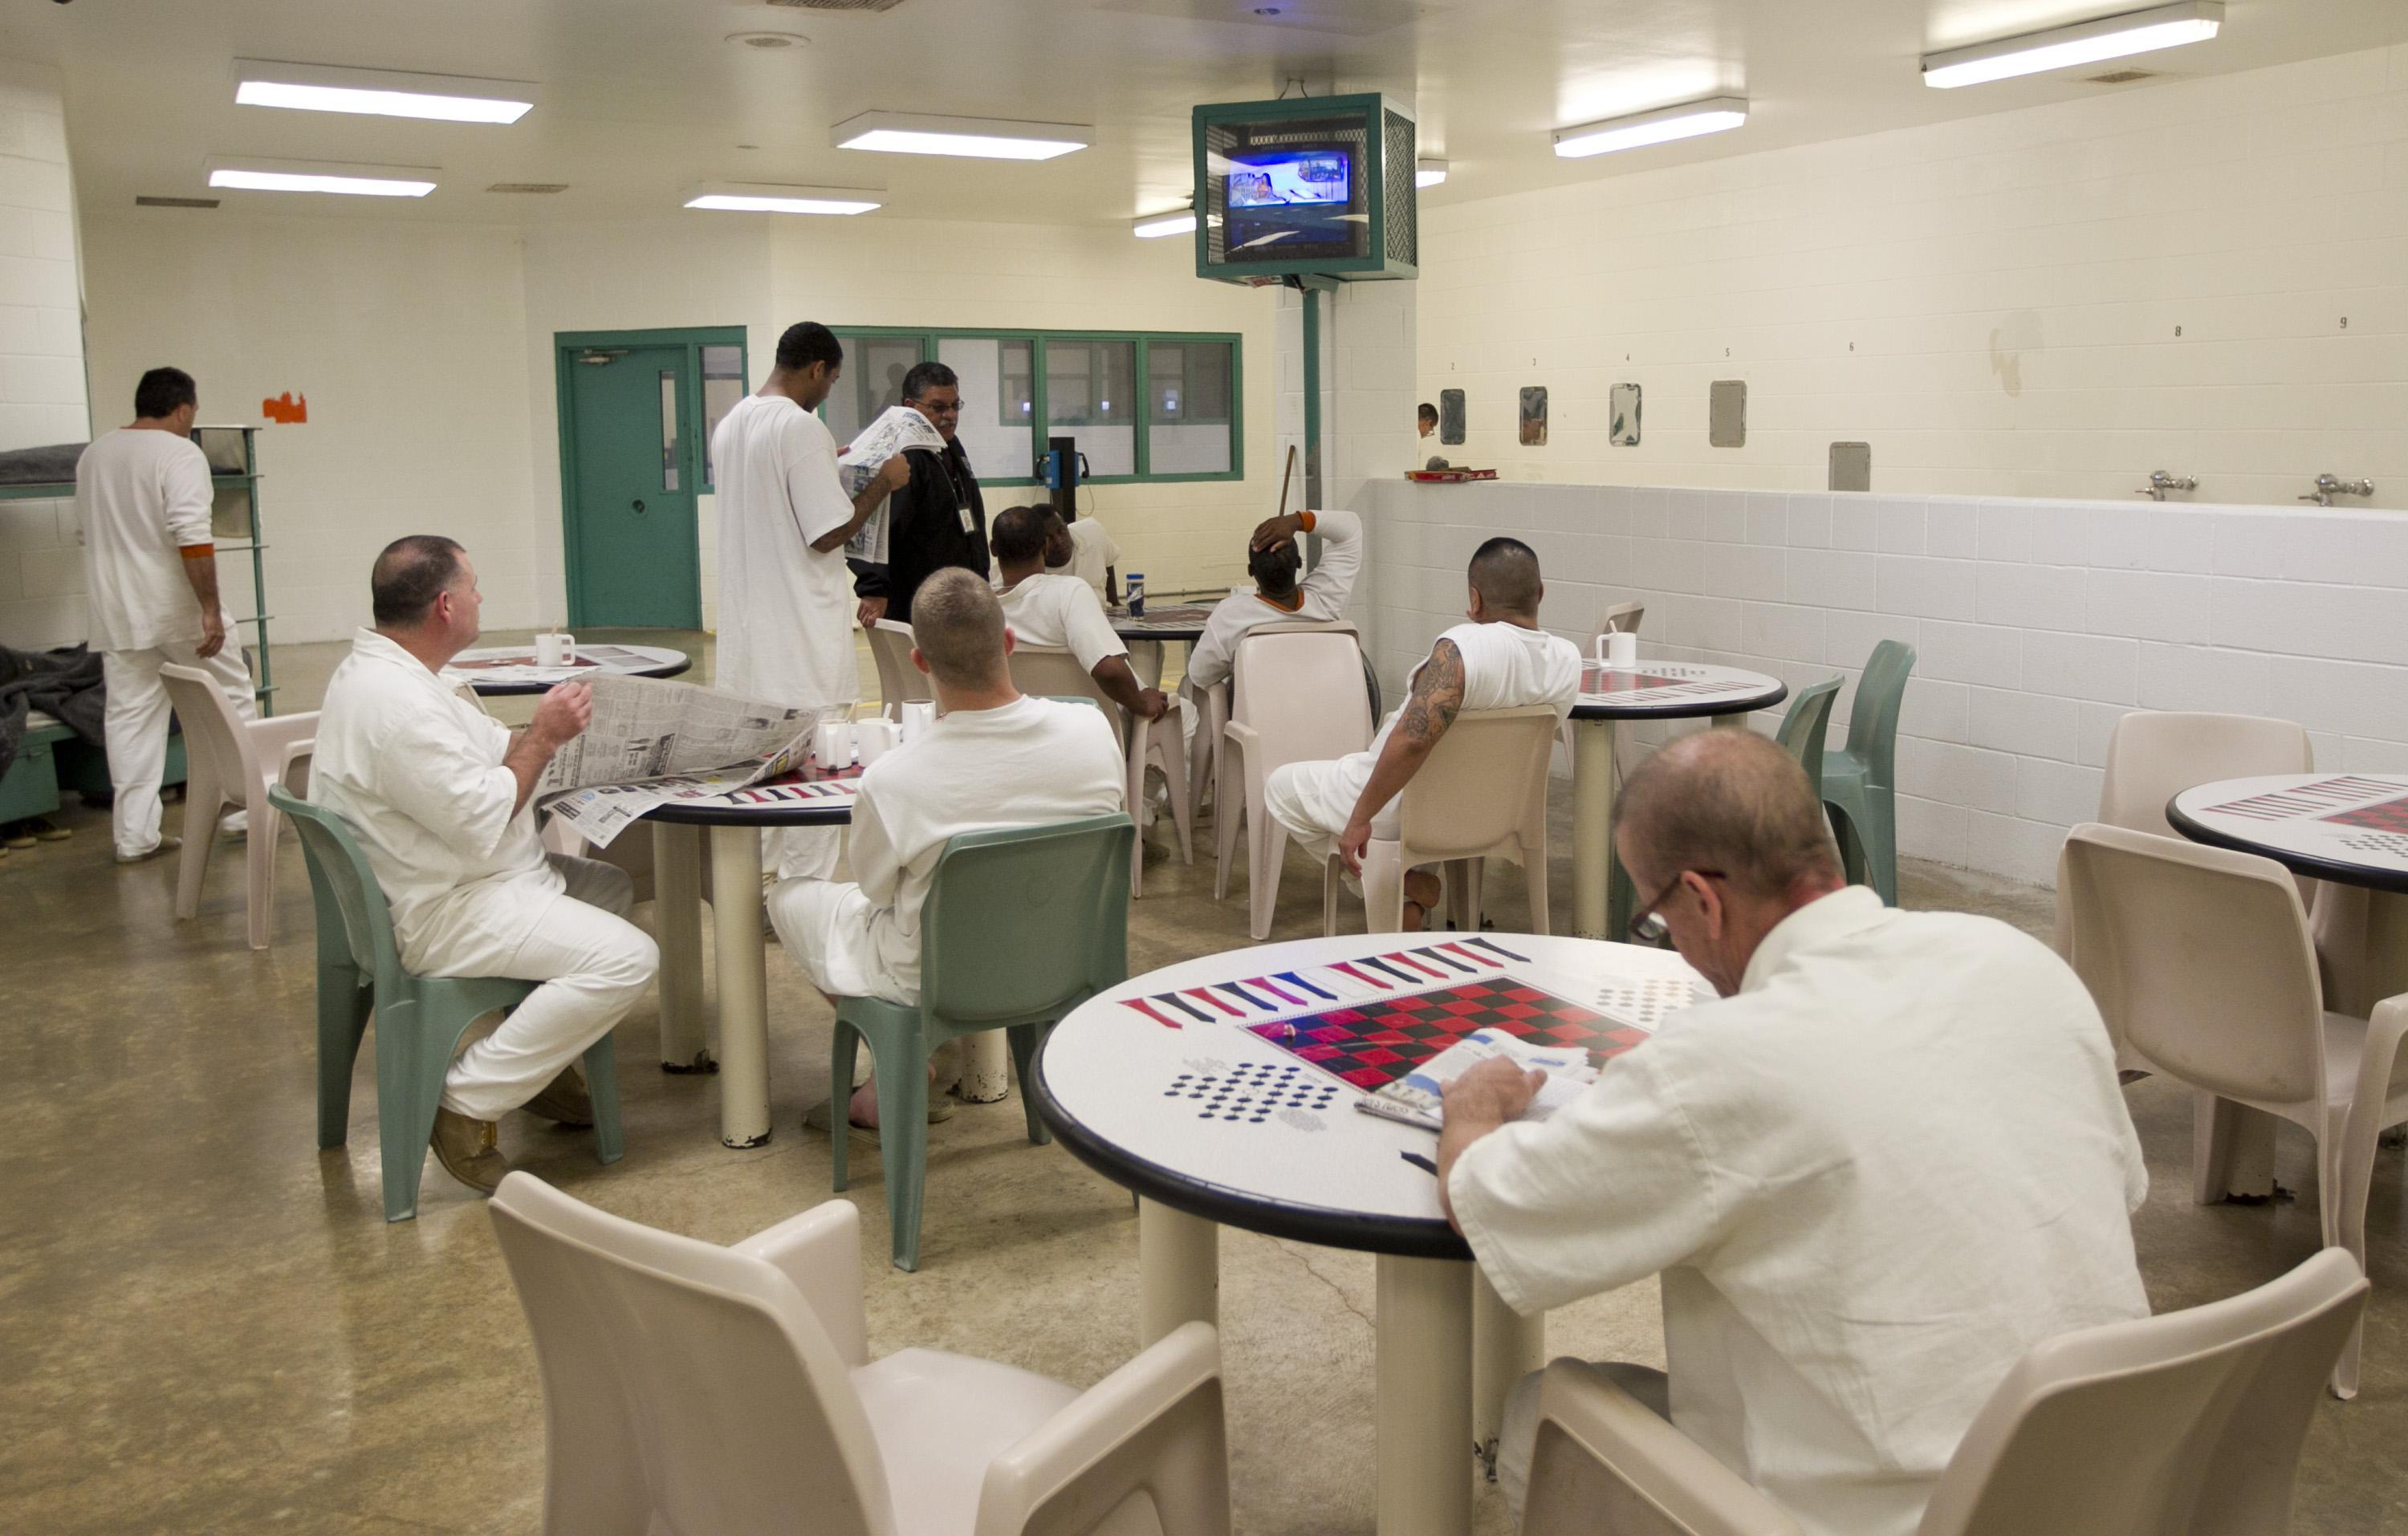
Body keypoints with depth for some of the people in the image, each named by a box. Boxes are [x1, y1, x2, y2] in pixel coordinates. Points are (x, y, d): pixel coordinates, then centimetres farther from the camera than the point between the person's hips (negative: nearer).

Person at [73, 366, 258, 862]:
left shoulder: (93, 454, 12)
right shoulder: (179, 453, -12)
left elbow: (84, 532, 22)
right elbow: (192, 536, -23)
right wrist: (211, 609, -22)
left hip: (116, 615, 6)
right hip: (176, 610, -6)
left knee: (129, 717, 7)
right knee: (230, 700, 9)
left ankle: (134, 835, 8)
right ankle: (241, 808, 13)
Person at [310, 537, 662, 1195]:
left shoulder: (382, 669, 9)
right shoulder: (395, 702, -26)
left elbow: (471, 759, 15)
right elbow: (482, 822, -25)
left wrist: (546, 727, 1)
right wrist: (542, 736, -14)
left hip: (448, 879, 11)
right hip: (437, 916, -11)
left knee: (611, 886, 23)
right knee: (625, 957, -22)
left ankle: (538, 1058, 21)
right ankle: (468, 1104, -12)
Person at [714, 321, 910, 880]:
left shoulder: (730, 424, 11)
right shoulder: (801, 428, -16)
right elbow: (829, 533, -17)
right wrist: (882, 482, -5)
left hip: (748, 629, 9)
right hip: (803, 633, -9)